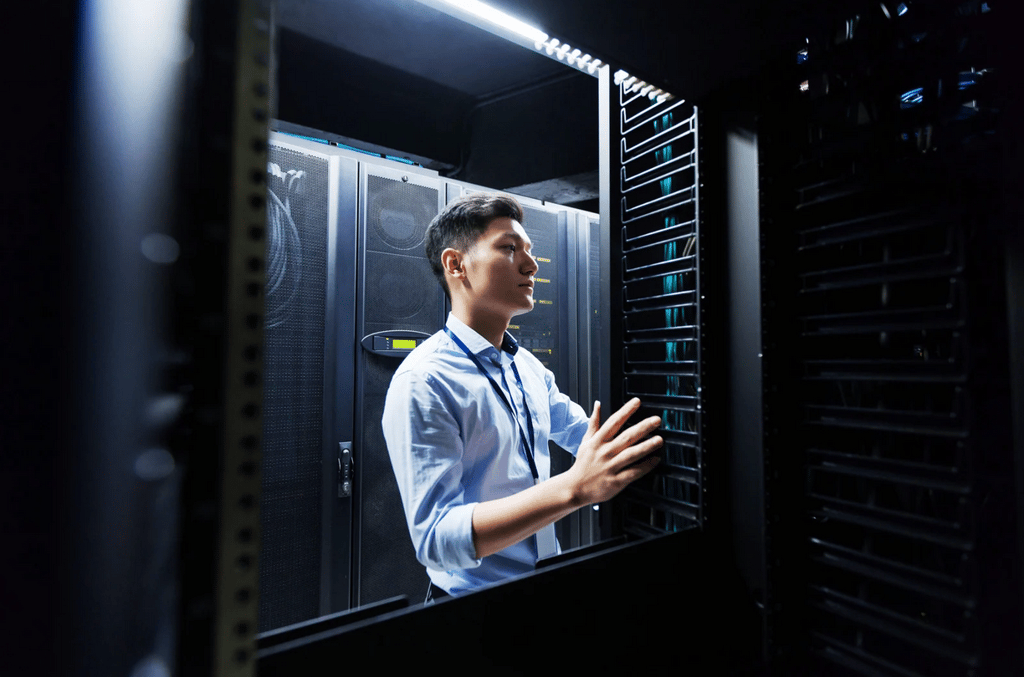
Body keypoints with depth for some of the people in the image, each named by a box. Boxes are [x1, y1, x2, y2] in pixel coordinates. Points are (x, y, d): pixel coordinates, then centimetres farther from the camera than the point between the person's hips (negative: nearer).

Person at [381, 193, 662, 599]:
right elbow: (434, 539, -27)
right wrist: (574, 487, -35)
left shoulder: (528, 367, 2)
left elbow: (583, 434, 13)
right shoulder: (421, 383, -22)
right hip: (472, 598, -6)